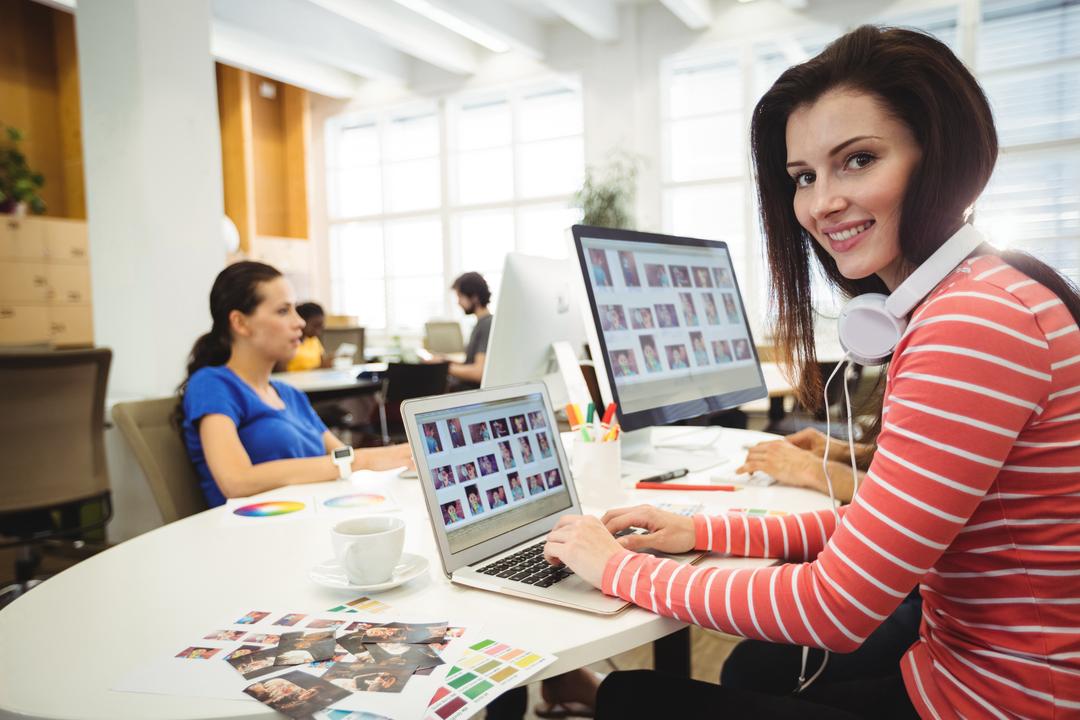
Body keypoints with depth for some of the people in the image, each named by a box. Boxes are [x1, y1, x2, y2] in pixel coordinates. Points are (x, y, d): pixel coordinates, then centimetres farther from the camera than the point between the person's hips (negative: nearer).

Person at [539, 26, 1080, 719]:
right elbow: (884, 529, 8)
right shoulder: (957, 305, 6)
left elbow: (839, 607, -25)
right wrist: (702, 532, 1)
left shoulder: (977, 323, -26)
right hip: (956, 662, 8)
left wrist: (621, 568, -13)